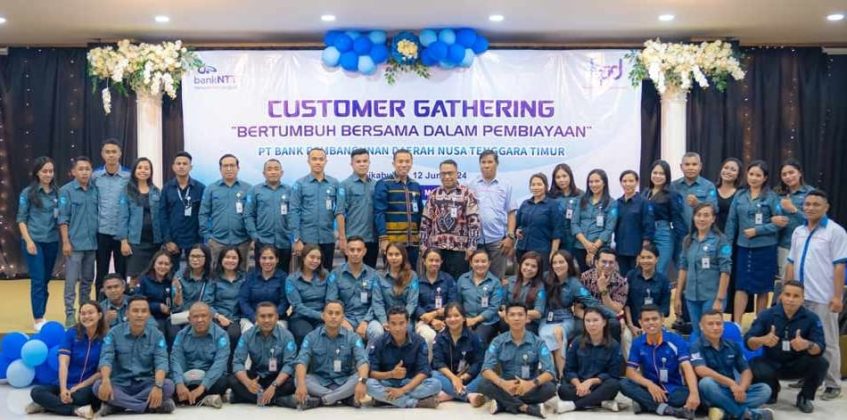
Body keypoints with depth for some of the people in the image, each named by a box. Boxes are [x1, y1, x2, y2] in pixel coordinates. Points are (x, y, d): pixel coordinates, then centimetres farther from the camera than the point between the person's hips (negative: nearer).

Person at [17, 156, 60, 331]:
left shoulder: (57, 192, 6)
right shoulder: (28, 193, -2)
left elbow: (61, 217, 9)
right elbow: (21, 218, -2)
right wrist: (28, 241, -10)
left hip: (52, 241, 4)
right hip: (34, 241, -4)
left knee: (46, 280, 10)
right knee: (38, 281, -6)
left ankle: (41, 315, 20)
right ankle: (38, 320, -3)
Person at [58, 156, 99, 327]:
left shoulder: (95, 190, 5)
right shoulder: (66, 190, -6)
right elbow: (63, 218, -6)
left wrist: (99, 238, 7)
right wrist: (66, 242, -11)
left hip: (92, 243, 4)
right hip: (75, 243, -4)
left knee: (88, 280, 14)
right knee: (71, 281, -1)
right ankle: (70, 315, 5)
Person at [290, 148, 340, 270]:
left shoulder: (334, 183, 5)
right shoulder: (300, 184, 0)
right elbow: (294, 212, -3)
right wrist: (297, 239, -9)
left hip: (328, 238, 2)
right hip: (307, 239, -2)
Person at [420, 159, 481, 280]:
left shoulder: (467, 194, -1)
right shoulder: (434, 194, 10)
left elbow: (474, 221, -6)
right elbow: (425, 221, 11)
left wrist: (472, 246, -12)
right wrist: (423, 244, 6)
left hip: (459, 248, -3)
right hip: (435, 248, 3)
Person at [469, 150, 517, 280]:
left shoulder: (505, 186, 7)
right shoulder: (472, 186, 6)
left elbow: (511, 213, 6)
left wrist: (510, 236, -3)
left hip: (498, 240, 0)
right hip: (476, 240, 0)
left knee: (497, 278, 4)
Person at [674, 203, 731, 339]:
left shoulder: (720, 240, -7)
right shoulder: (688, 240, 7)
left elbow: (725, 271, -10)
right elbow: (683, 268, 10)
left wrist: (720, 299, -14)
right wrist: (677, 296, 8)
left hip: (711, 297, -4)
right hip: (692, 297, 4)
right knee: (696, 333, 13)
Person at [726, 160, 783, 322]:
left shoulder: (771, 197, -3)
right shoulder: (740, 196, 6)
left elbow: (779, 223, -7)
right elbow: (731, 221, 7)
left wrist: (757, 231, -14)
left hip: (765, 248, -2)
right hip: (744, 247, 2)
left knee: (762, 288, 7)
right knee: (741, 286, 0)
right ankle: (736, 324, 1)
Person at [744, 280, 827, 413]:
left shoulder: (811, 318, -12)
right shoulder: (767, 315, -12)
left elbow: (820, 348, -22)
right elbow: (748, 341, -19)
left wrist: (808, 345, -46)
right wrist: (762, 340, -43)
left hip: (798, 365, 0)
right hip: (771, 363, 0)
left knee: (821, 363, -28)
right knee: (753, 367, -31)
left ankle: (805, 397, 3)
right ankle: (772, 389, 8)